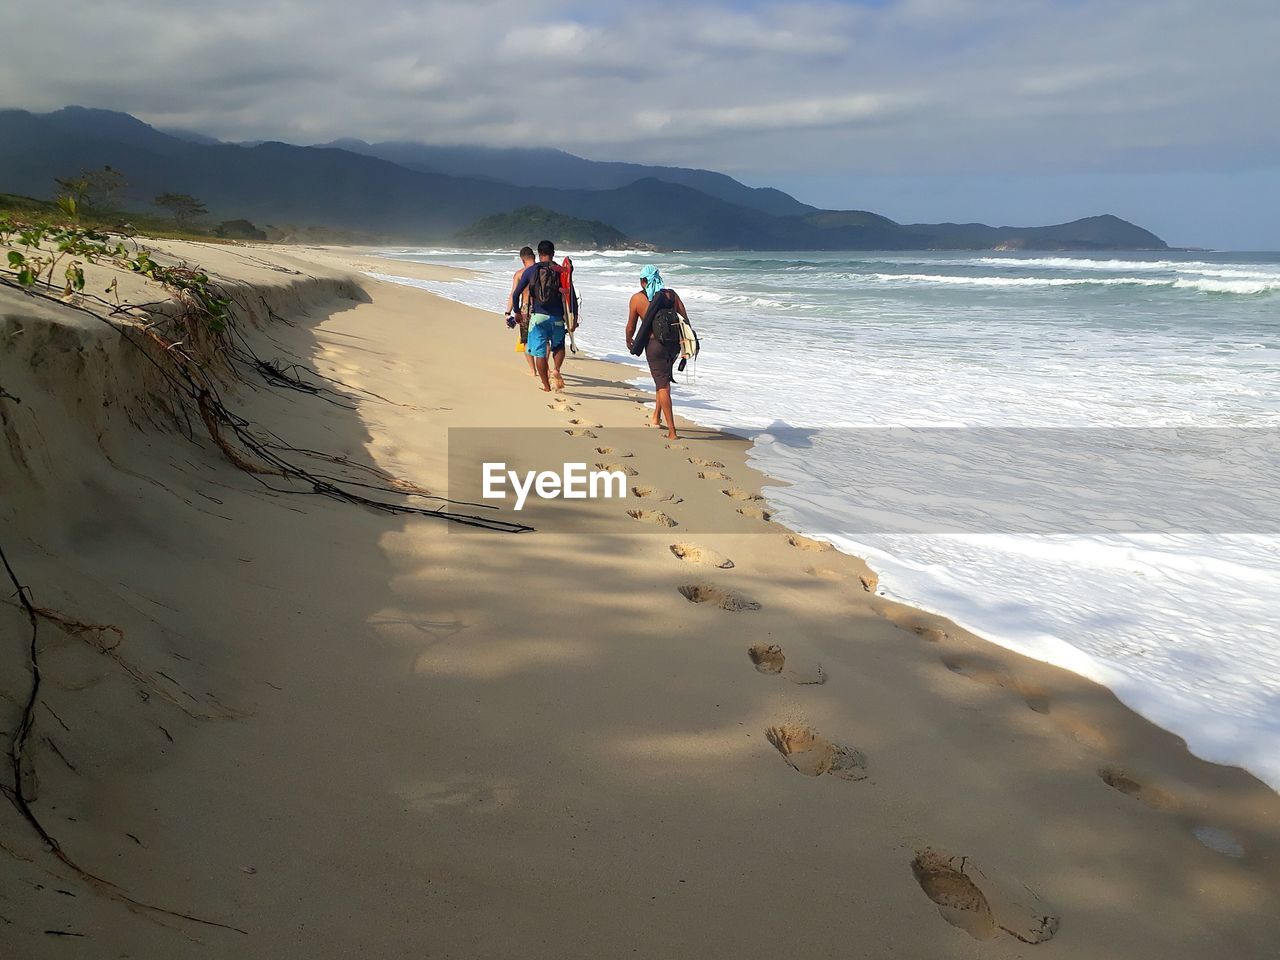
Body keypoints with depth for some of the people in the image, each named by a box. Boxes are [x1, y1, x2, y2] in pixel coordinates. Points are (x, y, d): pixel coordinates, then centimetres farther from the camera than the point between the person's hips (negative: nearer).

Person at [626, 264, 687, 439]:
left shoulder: (637, 298, 0)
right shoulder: (672, 294, 9)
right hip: (674, 344, 4)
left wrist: (629, 341, 26)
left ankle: (672, 432, -7)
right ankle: (656, 418, 34)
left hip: (654, 344, -4)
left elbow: (631, 327, 6)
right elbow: (685, 320, 5)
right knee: (664, 379, 25)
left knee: (662, 385, -3)